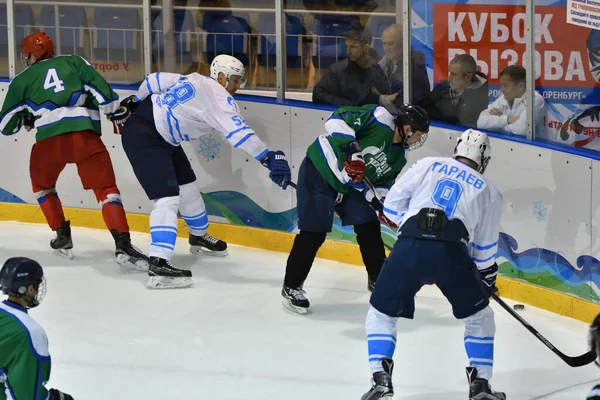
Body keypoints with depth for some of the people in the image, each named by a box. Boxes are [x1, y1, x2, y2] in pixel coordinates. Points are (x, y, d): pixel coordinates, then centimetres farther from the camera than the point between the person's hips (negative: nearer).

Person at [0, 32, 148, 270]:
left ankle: (62, 235, 23)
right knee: (106, 189, 0)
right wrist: (116, 112, 12)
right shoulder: (74, 62, 21)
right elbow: (99, 88, 6)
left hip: (49, 139, 0)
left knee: (42, 184, 29)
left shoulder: (22, 80, 21)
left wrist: (25, 120, 43)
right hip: (86, 136, 0)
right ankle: (123, 244, -18)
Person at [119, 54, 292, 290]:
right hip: (142, 137, -11)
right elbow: (237, 131, -33)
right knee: (167, 198, -20)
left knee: (187, 186, 23)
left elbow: (154, 80, 16)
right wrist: (268, 158, -38)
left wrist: (135, 102, 32)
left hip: (162, 137, 11)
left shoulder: (195, 81, 8)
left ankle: (198, 237, 46)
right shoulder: (217, 96, -20)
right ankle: (158, 265, -30)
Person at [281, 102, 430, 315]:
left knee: (369, 226, 9)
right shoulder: (380, 118, -20)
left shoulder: (398, 156, 6)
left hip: (348, 184, 9)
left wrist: (384, 208, -4)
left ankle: (378, 279, 27)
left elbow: (382, 183, 13)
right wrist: (349, 150, -34)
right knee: (313, 233, -9)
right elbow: (338, 119, -25)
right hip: (318, 171, -9)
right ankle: (291, 287, 3)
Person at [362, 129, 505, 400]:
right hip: (451, 252, 0)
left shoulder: (428, 165, 24)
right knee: (479, 316, 24)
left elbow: (392, 205, 18)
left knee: (381, 314, 20)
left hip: (407, 248, 0)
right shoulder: (489, 191, 25)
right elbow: (485, 248, 26)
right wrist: (488, 278, 43)